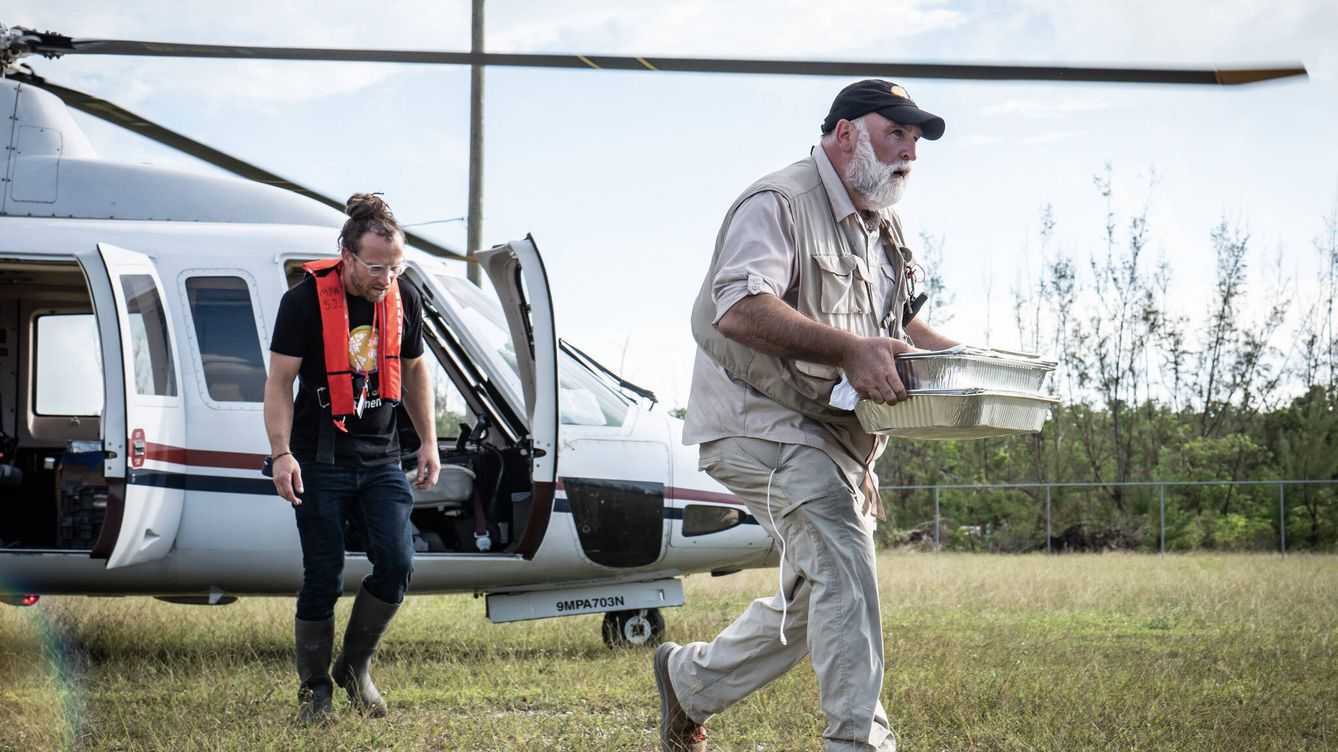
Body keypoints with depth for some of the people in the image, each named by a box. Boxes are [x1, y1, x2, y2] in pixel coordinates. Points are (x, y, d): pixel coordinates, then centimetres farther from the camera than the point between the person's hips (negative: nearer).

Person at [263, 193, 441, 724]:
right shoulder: (305, 300, -12)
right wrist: (281, 453, -18)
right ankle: (314, 689, 15)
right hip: (320, 460, -4)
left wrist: (429, 442, 13)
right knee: (323, 578, -1)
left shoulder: (404, 300, 2)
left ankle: (355, 666, 13)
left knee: (397, 564, -9)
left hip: (380, 458, 4)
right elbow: (280, 381, -9)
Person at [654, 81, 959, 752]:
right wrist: (848, 349, -35)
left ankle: (690, 678, 35)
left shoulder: (883, 229, 18)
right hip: (761, 424, -10)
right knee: (840, 554, -26)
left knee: (813, 603, 16)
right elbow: (739, 310, -28)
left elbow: (900, 322, 31)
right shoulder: (779, 203, -13)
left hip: (836, 438, 10)